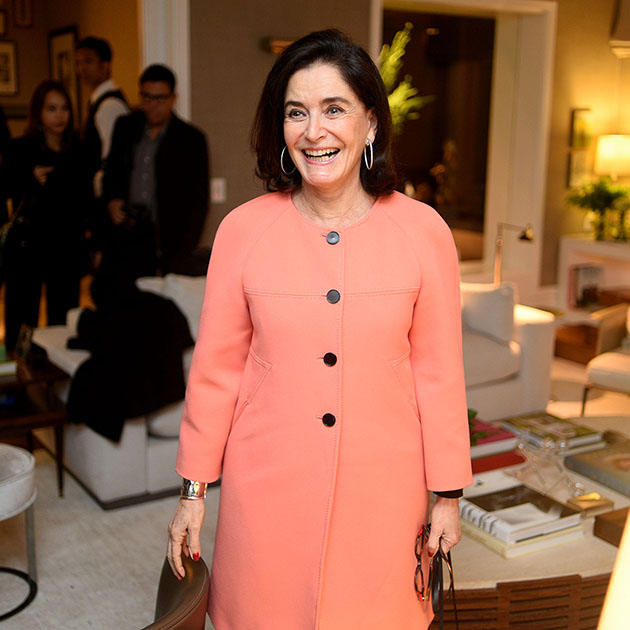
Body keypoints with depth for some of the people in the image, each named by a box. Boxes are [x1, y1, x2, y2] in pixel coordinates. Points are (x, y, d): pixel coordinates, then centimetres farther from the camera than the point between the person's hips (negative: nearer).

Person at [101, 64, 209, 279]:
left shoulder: (191, 139, 1)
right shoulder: (125, 126, 12)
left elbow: (198, 202, 1)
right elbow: (111, 171, 25)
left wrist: (181, 257, -6)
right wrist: (112, 201, 3)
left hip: (163, 243, -3)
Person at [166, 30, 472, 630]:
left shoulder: (422, 231, -7)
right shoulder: (243, 229, -6)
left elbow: (438, 371, -1)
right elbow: (215, 368, 0)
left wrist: (447, 493, 3)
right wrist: (193, 492, 3)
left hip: (382, 487, 0)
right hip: (267, 484, 1)